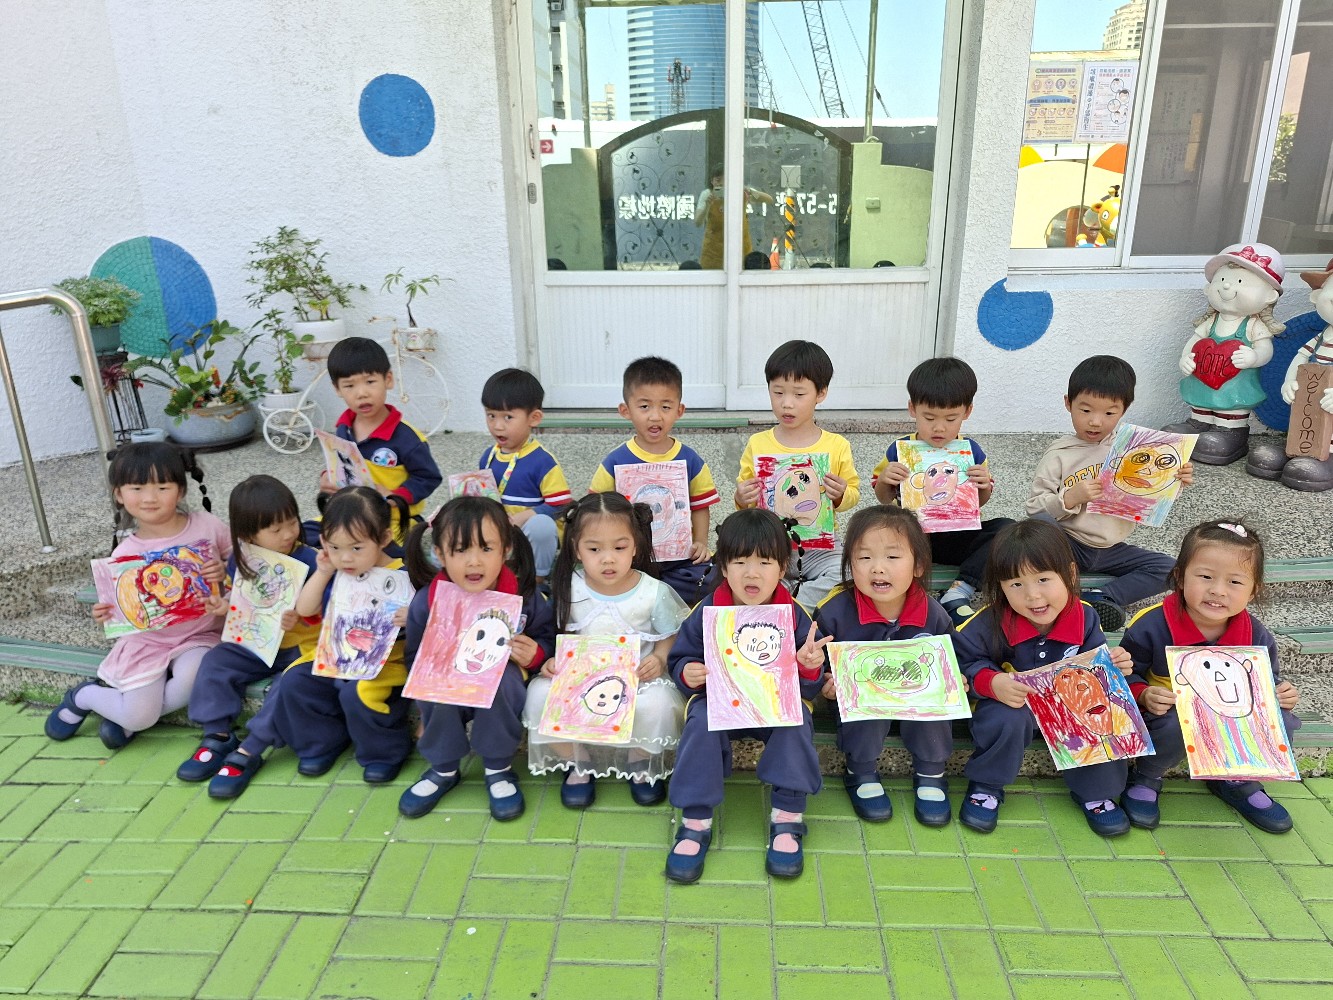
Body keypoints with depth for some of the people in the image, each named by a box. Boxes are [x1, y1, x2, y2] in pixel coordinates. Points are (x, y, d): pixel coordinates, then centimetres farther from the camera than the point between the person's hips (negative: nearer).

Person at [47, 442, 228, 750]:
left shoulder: (206, 525, -7)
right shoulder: (125, 554, -7)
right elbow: (122, 607, 2)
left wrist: (226, 572, -16)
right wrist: (105, 614, -20)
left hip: (199, 636, 0)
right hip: (148, 642, 0)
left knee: (192, 680, -32)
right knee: (139, 715, -13)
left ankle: (126, 716, -1)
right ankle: (85, 695, 23)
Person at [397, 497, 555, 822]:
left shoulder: (523, 595, -17)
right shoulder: (426, 601, -15)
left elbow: (547, 640, -3)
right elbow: (416, 658, -1)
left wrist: (535, 654, -26)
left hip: (502, 688, -1)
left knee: (501, 677, -34)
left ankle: (499, 768, -11)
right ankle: (443, 769, -3)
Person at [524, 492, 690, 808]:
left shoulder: (654, 593, -13)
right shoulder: (569, 590, -8)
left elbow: (670, 637, -1)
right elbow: (560, 636, 6)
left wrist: (659, 659, -20)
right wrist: (553, 660, -13)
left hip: (638, 679, -2)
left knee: (657, 704, -33)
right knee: (541, 695, -24)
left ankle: (641, 761, 4)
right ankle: (577, 764, 4)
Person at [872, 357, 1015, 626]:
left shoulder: (971, 451, 1)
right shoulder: (900, 450, -4)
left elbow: (979, 502, 12)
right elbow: (884, 499, 7)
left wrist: (985, 486, -12)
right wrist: (884, 479, -16)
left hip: (956, 538, 2)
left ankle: (958, 593, -22)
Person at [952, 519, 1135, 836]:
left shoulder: (1084, 617, -11)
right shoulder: (990, 623, -23)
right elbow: (962, 661, -18)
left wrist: (1114, 666, -21)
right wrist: (992, 683, -35)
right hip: (1009, 704, -3)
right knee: (1007, 719, -34)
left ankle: (1094, 791, 7)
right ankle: (985, 786, -4)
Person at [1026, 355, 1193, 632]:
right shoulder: (1059, 455, -8)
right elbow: (1035, 508, -11)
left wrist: (1174, 483, -7)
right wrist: (1069, 499, -27)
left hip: (1111, 549, 4)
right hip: (1068, 544, -4)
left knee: (1168, 568, -14)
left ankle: (1101, 598, -21)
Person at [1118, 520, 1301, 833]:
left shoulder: (1256, 636, -8)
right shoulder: (1151, 627, -23)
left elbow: (1265, 681, 10)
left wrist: (1279, 693, -12)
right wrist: (1144, 695, -33)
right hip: (1167, 714, -5)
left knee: (1280, 723, -16)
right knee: (1177, 724, -37)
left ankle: (1238, 782, 13)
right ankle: (1144, 779, -5)